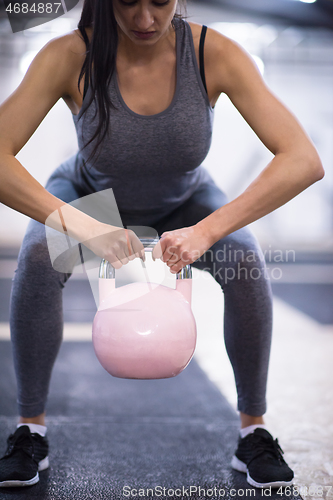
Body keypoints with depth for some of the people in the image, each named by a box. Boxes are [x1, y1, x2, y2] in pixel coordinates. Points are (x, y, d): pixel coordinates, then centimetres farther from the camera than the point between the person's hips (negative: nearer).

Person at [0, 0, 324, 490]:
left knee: (246, 260, -27)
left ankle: (254, 428, -8)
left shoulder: (214, 54, -31)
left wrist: (206, 231, -48)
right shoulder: (70, 56, -32)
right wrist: (82, 226, -53)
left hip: (182, 201, 1)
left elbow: (304, 161, -38)